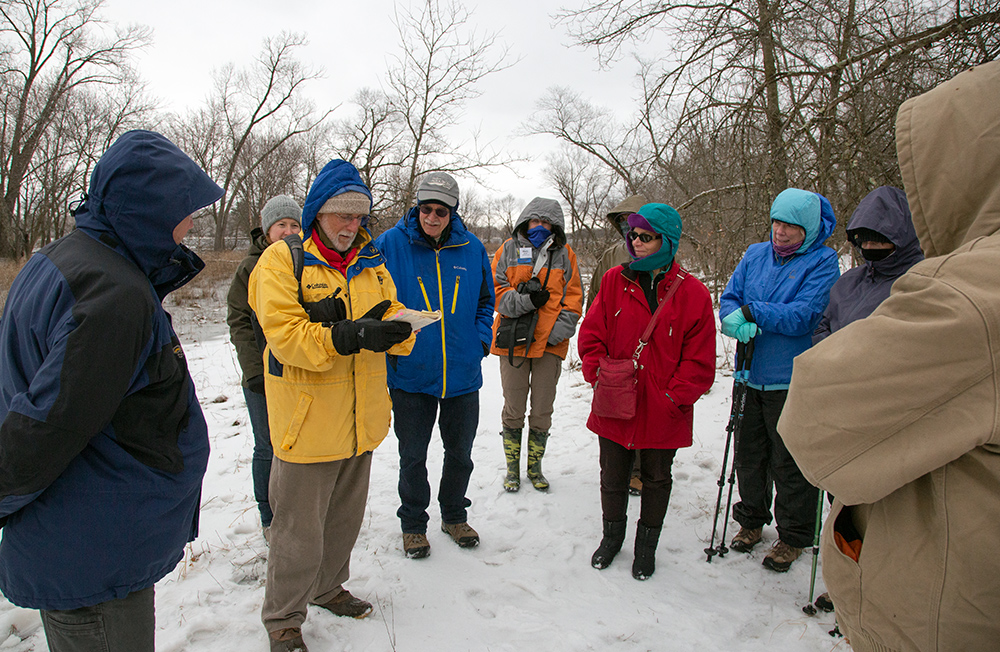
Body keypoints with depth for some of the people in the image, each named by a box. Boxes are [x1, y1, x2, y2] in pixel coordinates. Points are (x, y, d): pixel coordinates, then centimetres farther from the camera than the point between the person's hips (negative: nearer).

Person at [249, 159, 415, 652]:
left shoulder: (371, 262, 10)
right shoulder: (281, 260, -8)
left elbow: (392, 317, 4)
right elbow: (283, 335, -19)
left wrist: (395, 328, -20)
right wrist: (345, 336, -33)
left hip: (360, 421, 6)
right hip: (308, 422, -6)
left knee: (345, 519, 22)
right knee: (300, 532, 5)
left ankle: (328, 588, 45)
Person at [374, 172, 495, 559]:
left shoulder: (472, 249, 1)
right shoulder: (390, 244, -7)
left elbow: (485, 300, 13)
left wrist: (482, 338, 0)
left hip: (462, 375, 3)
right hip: (410, 372, -2)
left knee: (460, 453, 17)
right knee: (413, 456, 10)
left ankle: (454, 516, 40)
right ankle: (412, 523, 32)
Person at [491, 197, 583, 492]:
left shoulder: (565, 254, 7)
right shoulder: (509, 249, 4)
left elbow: (573, 297, 5)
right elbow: (494, 290, -1)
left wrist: (561, 329, -10)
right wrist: (525, 300, -17)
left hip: (550, 344, 1)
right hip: (513, 341, -1)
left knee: (542, 411, 10)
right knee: (513, 410, 8)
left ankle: (535, 467, 27)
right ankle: (512, 468, 24)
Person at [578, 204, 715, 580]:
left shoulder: (692, 293, -8)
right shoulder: (614, 281, -2)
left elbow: (700, 360, -6)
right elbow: (591, 335, 1)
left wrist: (674, 397, -12)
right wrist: (600, 377, -11)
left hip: (663, 413, -1)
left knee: (656, 479, 16)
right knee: (613, 476, 16)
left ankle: (647, 546, 37)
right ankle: (612, 535, 40)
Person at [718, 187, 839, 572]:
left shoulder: (822, 261, -7)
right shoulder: (755, 255, 8)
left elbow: (802, 317, -17)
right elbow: (729, 300, 4)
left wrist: (752, 311, -19)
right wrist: (740, 324, -17)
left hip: (792, 381, -5)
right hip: (751, 376, 5)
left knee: (789, 464, 6)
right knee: (748, 454, 16)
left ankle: (794, 537, 24)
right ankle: (751, 521, 35)